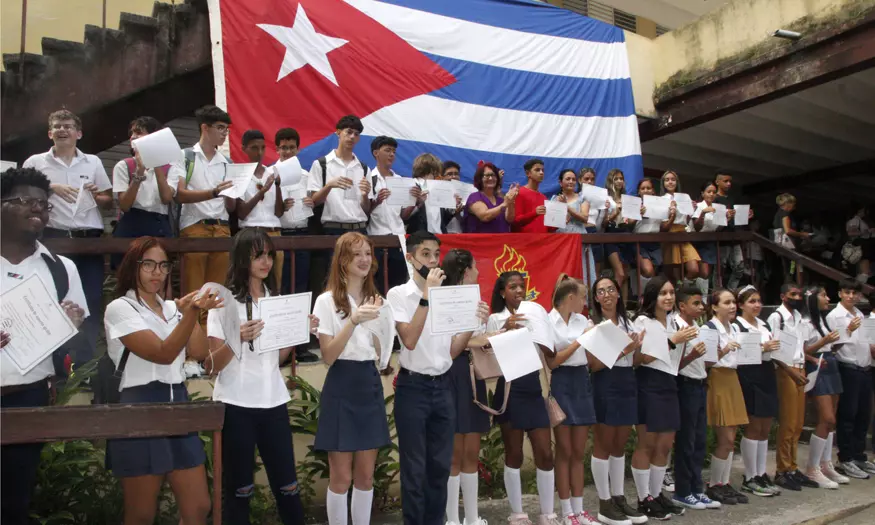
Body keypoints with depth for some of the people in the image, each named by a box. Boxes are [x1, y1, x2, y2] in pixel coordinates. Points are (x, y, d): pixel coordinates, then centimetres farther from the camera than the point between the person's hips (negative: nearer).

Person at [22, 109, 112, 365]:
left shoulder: (93, 162, 14)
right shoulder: (36, 162, 8)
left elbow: (109, 201, 16)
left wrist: (96, 195, -5)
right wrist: (51, 188, -10)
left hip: (90, 238, 2)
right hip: (56, 239, -2)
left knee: (91, 301, 2)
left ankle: (84, 364, 12)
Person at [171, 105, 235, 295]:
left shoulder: (226, 162, 17)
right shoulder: (184, 156, 5)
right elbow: (180, 195, -7)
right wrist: (214, 193, -20)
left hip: (222, 229, 4)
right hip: (194, 227, -4)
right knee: (192, 291, -6)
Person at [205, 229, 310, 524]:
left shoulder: (276, 299, 10)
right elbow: (210, 367, -9)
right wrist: (237, 340, -26)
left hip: (273, 402, 4)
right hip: (236, 405, -4)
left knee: (287, 486, 6)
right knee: (239, 489, 6)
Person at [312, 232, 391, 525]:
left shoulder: (375, 300, 9)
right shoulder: (327, 301, -6)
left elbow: (381, 353, 5)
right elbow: (328, 356, -14)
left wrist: (377, 319, -11)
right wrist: (353, 321, -24)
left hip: (371, 386, 5)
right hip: (342, 388, -5)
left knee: (365, 476, 11)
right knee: (341, 477, 2)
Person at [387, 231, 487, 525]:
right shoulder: (399, 294, -6)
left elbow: (453, 350, 8)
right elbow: (409, 340, -21)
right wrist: (427, 295, -22)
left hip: (442, 386, 5)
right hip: (413, 387, -5)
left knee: (441, 465, 12)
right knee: (415, 468, 3)